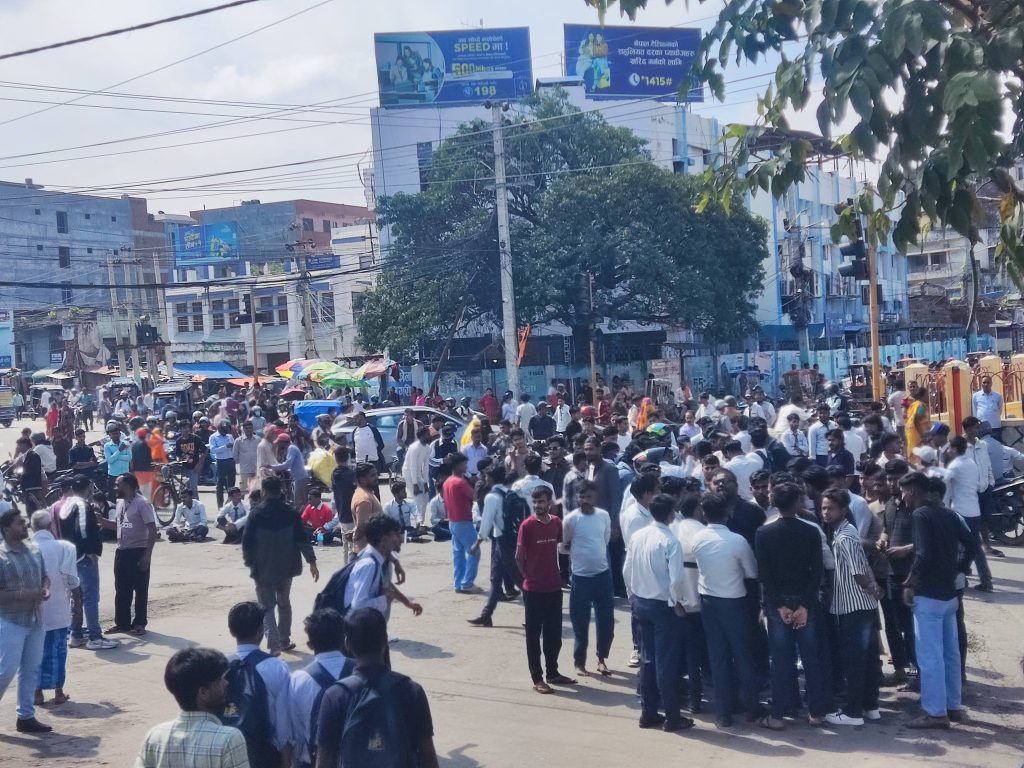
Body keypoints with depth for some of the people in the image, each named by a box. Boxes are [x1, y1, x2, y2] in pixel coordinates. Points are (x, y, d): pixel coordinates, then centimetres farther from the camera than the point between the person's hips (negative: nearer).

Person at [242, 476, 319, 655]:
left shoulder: (256, 514, -10)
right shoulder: (291, 512, -5)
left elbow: (246, 541, -8)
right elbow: (302, 538, -5)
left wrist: (249, 562, 7)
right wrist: (312, 562, 0)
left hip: (263, 568, -2)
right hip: (286, 567, 3)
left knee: (267, 606, 1)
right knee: (284, 603, 20)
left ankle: (274, 644, -14)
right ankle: (284, 640, 28)